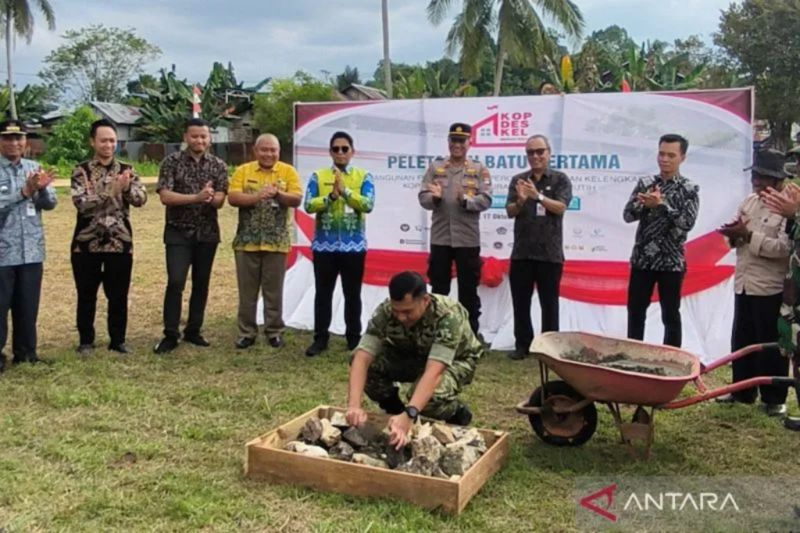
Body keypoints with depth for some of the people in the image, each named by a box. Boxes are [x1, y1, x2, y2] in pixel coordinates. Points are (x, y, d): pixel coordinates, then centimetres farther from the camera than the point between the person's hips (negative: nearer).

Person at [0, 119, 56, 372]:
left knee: (28, 306, 13)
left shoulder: (35, 168, 7)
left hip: (32, 250, 4)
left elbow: (50, 203, 2)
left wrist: (42, 189, -18)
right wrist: (25, 191, -26)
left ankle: (26, 352, 26)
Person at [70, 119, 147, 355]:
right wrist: (111, 191, -26)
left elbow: (141, 199, -8)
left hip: (120, 243, 1)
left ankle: (118, 340, 21)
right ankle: (86, 340, 24)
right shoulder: (81, 171, -1)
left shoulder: (126, 170, 5)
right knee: (86, 295, 9)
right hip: (86, 244, -1)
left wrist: (126, 188, -29)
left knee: (118, 295, 8)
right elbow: (82, 203, -15)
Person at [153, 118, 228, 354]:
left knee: (201, 283, 9)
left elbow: (219, 201, -3)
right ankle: (170, 335, -1)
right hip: (178, 232, -3)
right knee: (175, 282, -10)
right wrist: (197, 197, -25)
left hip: (207, 233, 3)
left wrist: (211, 197, -27)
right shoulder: (171, 162, -4)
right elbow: (165, 196, -14)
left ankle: (193, 331, 20)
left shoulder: (218, 165, 4)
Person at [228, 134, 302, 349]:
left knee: (274, 290, 7)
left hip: (276, 242, -1)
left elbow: (297, 199, -5)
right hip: (247, 241, 1)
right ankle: (247, 332, 18)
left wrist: (278, 194, -24)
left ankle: (274, 331, 19)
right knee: (247, 290, 7)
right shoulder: (243, 171, 4)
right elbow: (232, 197, -7)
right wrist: (257, 196, -22)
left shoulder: (288, 171, 3)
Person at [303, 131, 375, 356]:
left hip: (353, 245, 0)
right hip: (324, 245, 1)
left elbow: (368, 205, -12)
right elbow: (309, 205, -6)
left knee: (352, 294, 9)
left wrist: (345, 191, -19)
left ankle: (354, 337, 20)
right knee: (323, 293, 7)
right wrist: (331, 196, -19)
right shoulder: (318, 176, 4)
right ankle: (320, 338, 16)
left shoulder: (363, 176, 2)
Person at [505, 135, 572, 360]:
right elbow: (510, 212, 1)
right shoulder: (518, 180, 9)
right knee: (520, 301, 5)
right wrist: (520, 201, -21)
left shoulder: (560, 179, 2)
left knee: (549, 302, 4)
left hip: (550, 252, -2)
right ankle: (522, 345, 13)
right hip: (522, 251, 3)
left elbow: (560, 207, -11)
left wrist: (538, 196, -27)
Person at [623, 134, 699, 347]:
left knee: (670, 316, 6)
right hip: (642, 259, 3)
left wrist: (661, 204, -21)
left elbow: (687, 222, -15)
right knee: (635, 312, 9)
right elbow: (627, 214, -1)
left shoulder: (689, 189, -3)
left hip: (671, 262, -3)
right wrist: (644, 204, -18)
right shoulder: (645, 183, 6)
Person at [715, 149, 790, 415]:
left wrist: (748, 235, -20)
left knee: (771, 345, 4)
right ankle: (742, 390, 26)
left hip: (770, 288, -6)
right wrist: (734, 234, -7)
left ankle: (774, 398, 16)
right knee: (741, 341, 13)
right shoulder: (749, 202, 11)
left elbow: (783, 248, -21)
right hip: (743, 284, 6)